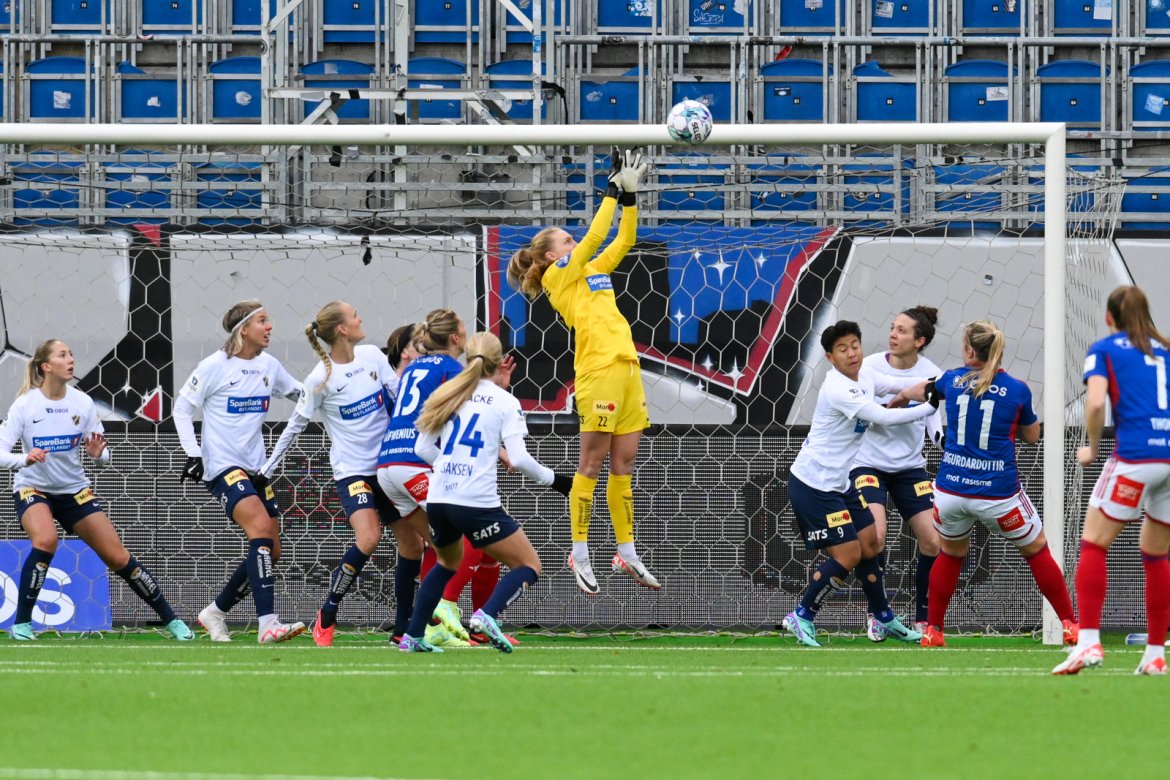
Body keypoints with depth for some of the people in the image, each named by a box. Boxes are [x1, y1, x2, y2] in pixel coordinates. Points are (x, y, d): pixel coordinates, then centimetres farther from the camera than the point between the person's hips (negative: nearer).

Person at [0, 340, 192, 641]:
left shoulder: (83, 403, -9)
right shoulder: (25, 405, -16)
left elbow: (103, 457, -3)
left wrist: (99, 454, -27)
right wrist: (25, 458, -37)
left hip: (74, 489, 3)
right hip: (33, 488, -3)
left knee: (118, 557, -1)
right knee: (45, 540, -33)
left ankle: (171, 620, 11)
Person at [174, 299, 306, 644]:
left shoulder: (269, 366, 7)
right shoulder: (215, 366, -9)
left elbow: (300, 393, 21)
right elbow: (182, 407, -2)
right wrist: (193, 454, -10)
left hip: (255, 467, 8)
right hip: (222, 466, -8)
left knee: (270, 551, 5)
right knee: (261, 528, -26)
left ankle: (215, 613, 22)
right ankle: (267, 623, -33)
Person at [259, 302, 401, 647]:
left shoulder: (372, 356, 0)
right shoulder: (321, 378, -12)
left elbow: (402, 398, 7)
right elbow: (296, 425, -4)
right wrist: (267, 470, -2)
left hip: (389, 464, 6)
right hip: (352, 471, -6)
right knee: (367, 539, -25)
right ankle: (326, 618, -11)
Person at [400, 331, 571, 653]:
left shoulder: (449, 394, 12)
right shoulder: (505, 401, 0)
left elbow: (423, 449, 12)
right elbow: (518, 458, -10)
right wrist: (552, 480, 5)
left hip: (438, 499, 5)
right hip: (477, 503, -5)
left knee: (448, 562, 32)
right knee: (529, 565, 7)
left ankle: (412, 636, 23)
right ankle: (488, 615, -19)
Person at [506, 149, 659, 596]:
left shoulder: (592, 271, 22)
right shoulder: (558, 275, 0)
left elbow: (623, 240, 23)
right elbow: (595, 236, -6)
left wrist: (630, 195, 12)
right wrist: (614, 190, -1)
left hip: (627, 369, 8)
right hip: (598, 371, -8)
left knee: (624, 464, 9)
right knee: (592, 464, -5)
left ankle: (626, 554, 12)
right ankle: (580, 555, 0)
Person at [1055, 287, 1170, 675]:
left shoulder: (1104, 349, 5)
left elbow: (1096, 401, -10)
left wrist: (1092, 449, 4)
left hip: (1136, 457, -5)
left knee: (1093, 544, 3)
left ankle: (1089, 643, -11)